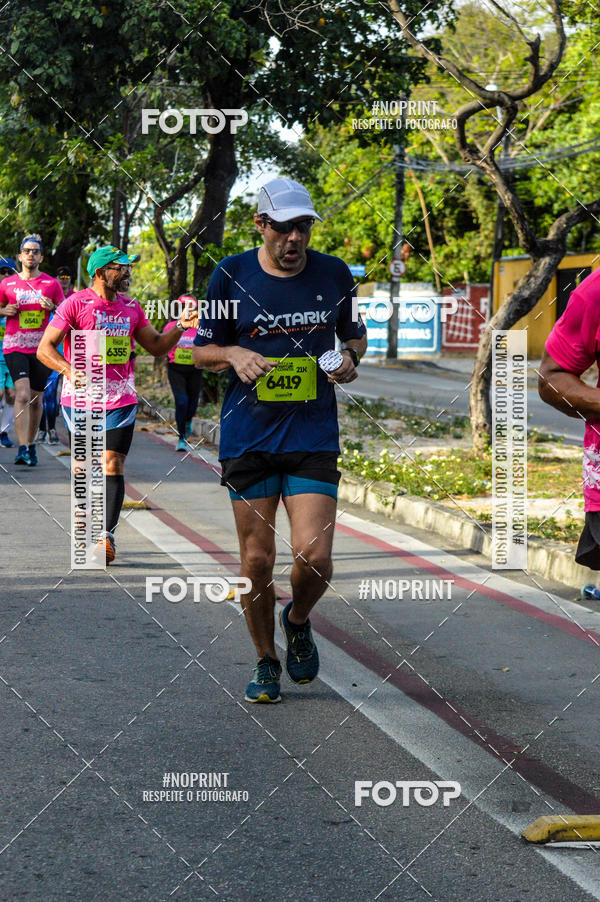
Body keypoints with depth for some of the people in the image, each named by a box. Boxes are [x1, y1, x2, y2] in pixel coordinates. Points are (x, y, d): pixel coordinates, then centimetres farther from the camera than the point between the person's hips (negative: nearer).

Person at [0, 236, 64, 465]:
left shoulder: (51, 283, 5)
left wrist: (52, 307, -11)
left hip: (42, 346, 2)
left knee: (36, 399, 10)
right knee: (22, 394, -17)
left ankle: (31, 445, 27)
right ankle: (22, 449, -23)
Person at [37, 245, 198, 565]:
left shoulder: (131, 308, 10)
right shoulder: (75, 304, -5)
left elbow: (156, 347, 18)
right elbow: (45, 348, -7)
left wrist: (179, 328, 0)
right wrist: (69, 370, -23)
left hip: (120, 400, 2)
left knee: (112, 464, -10)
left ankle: (107, 536, -13)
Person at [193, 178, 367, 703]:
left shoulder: (333, 274, 3)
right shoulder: (232, 275, -1)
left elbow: (355, 333, 19)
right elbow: (202, 351, 8)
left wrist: (350, 357, -3)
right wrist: (233, 354, -14)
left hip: (314, 437, 0)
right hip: (248, 437, 0)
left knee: (314, 555, -12)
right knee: (257, 560, 3)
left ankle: (298, 622, 22)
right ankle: (266, 663, 24)